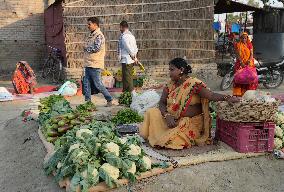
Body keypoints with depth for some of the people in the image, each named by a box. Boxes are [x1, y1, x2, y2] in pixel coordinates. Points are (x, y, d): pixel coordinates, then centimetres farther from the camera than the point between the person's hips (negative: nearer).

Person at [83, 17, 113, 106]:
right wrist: (86, 49, 7)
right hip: (88, 64, 9)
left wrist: (86, 48, -9)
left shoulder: (99, 35, -11)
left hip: (95, 65, -9)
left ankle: (109, 99, 10)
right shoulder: (91, 35, 17)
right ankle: (87, 101, 14)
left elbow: (96, 48, -23)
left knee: (98, 84, -4)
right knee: (86, 84, 8)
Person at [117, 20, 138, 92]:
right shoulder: (131, 35, 14)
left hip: (126, 60, -9)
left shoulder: (123, 36, -15)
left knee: (127, 78, -4)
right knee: (129, 77, 17)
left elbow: (128, 48, -20)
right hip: (131, 60, 9)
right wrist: (134, 56, 9)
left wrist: (133, 56, -9)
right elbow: (135, 48, 13)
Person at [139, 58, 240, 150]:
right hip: (172, 120, 6)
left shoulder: (194, 84, -14)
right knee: (152, 113, -9)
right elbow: (162, 102, 2)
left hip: (190, 122, -6)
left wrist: (227, 97, -41)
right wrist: (167, 115, -18)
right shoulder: (170, 85, 5)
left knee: (173, 141, -25)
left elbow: (211, 95, -23)